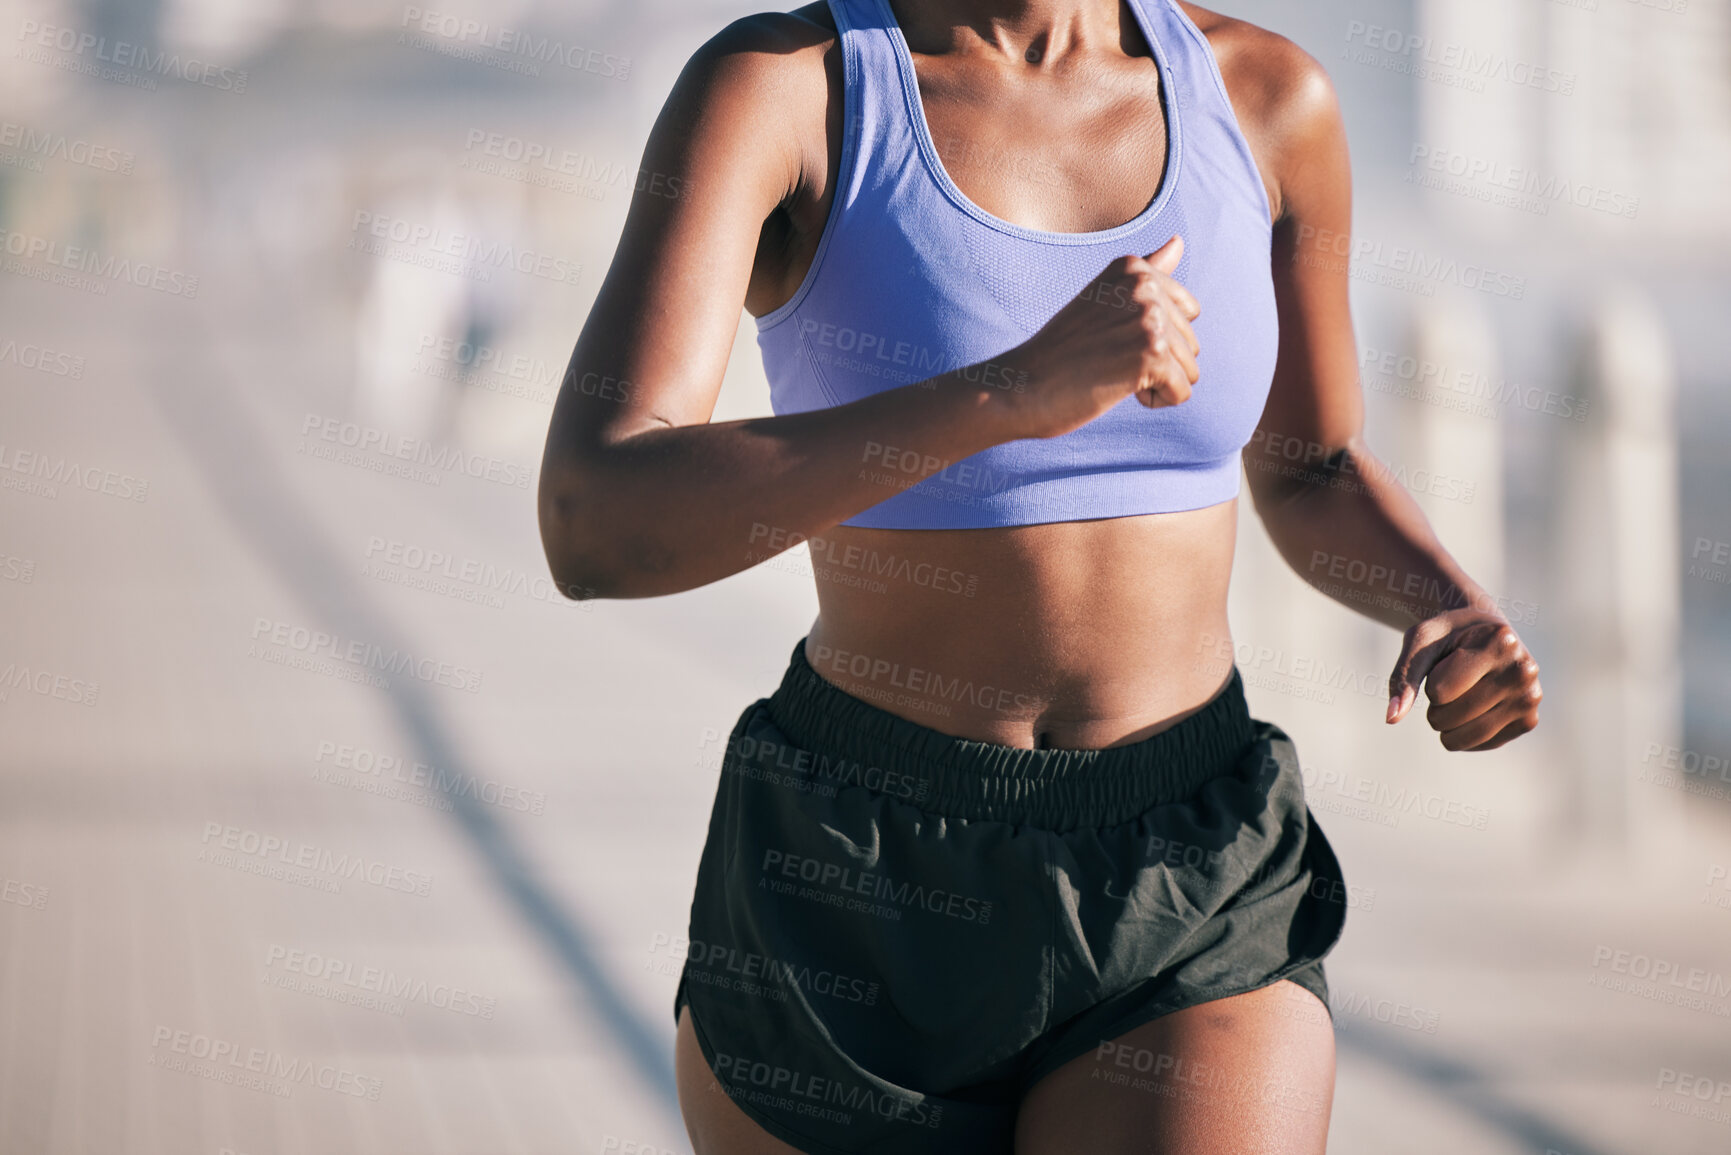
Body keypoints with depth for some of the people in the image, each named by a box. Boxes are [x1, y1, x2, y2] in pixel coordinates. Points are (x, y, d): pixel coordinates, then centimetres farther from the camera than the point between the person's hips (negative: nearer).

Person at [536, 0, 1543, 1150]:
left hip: (1189, 909, 1)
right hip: (854, 903, -1)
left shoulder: (1266, 94, 2)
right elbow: (594, 529, -25)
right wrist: (1014, 391, -34)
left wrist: (1459, 612, -3)